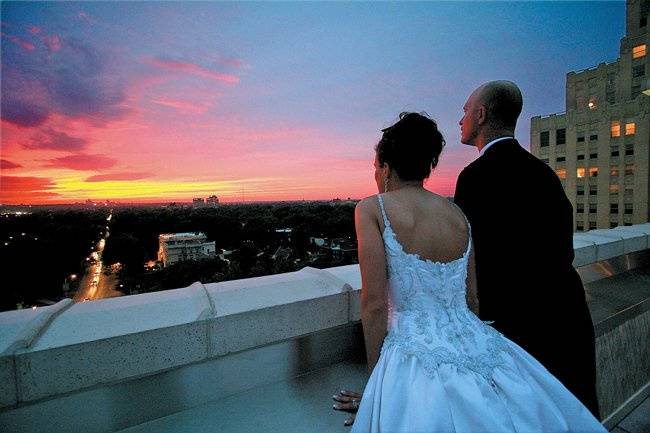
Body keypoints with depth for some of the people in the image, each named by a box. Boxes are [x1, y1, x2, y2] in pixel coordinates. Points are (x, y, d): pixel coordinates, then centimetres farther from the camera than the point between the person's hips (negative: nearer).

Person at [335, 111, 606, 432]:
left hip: (420, 361, -5)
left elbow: (375, 304, -13)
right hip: (478, 349, 6)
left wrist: (375, 373, 0)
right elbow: (472, 298, 12)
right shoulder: (458, 214, 6)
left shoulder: (371, 209, -9)